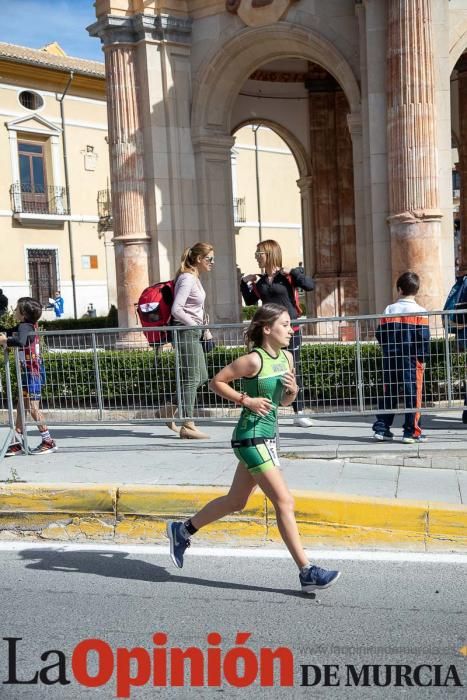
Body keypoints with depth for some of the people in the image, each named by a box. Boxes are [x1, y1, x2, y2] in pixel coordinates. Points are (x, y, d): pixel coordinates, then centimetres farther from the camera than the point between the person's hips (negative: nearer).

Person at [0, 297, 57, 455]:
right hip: (27, 372, 9)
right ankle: (18, 442, 16)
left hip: (32, 372, -9)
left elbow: (20, 341, -37)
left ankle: (48, 441, 4)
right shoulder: (24, 326, 11)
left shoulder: (24, 327, -17)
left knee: (33, 408, -5)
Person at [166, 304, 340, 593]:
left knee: (236, 501, 19)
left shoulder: (287, 357, 7)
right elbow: (216, 381, -8)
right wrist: (246, 400, -17)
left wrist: (293, 390, -4)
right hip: (251, 437, -9)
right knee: (284, 501, -8)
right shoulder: (254, 360, -16)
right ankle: (307, 572, 1)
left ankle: (183, 529, 37)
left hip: (267, 437, 9)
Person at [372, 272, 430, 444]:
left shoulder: (389, 310, 3)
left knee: (388, 393, 12)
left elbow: (380, 334, 4)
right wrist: (423, 356, 0)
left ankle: (381, 428, 13)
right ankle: (411, 432, 2)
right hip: (412, 359, -3)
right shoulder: (419, 312, -7)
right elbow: (424, 338, -10)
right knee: (413, 394, 2)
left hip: (390, 358, 4)